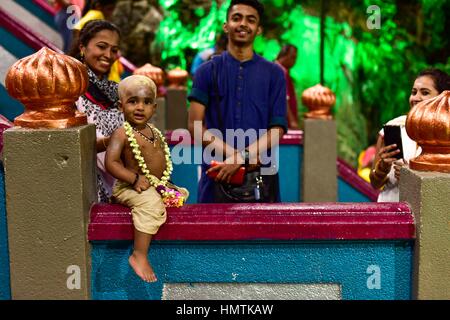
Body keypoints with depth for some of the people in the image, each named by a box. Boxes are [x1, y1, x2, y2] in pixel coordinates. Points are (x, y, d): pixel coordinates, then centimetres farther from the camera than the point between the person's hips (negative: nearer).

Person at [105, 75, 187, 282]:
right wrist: (135, 178, -26)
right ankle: (139, 256, -29)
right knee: (151, 204, -34)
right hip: (130, 187, -9)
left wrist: (164, 181, 6)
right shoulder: (122, 133, -14)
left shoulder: (154, 132, 10)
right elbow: (111, 163, -21)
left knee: (182, 193, 18)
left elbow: (162, 159, 21)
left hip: (157, 185, 9)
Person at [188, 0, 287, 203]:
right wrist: (233, 153, -14)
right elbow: (195, 125, 0)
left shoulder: (274, 74, 7)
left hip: (260, 177, 0)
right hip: (217, 175, 0)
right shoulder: (207, 71, 6)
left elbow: (278, 128, 0)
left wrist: (241, 156, -15)